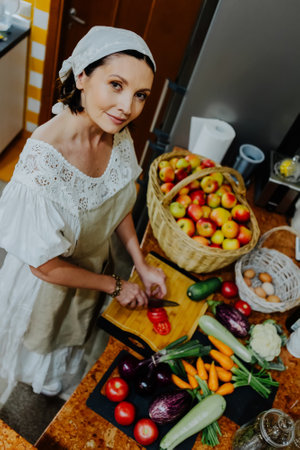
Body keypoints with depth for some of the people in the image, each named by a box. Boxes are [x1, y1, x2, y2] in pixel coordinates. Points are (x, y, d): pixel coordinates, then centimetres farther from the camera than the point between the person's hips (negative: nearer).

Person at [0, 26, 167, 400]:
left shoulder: (117, 134, -19)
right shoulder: (43, 162, -41)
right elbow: (45, 266, -29)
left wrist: (142, 265, -5)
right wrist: (115, 285, -16)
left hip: (91, 264, 5)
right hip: (46, 283, -5)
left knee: (75, 329, 36)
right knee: (42, 341, 31)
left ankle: (65, 367, 72)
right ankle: (40, 381, 68)